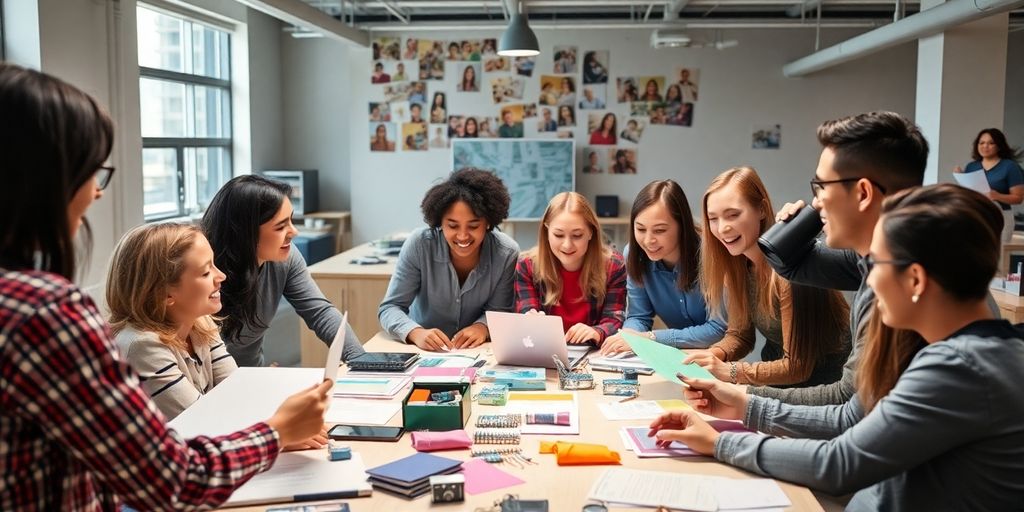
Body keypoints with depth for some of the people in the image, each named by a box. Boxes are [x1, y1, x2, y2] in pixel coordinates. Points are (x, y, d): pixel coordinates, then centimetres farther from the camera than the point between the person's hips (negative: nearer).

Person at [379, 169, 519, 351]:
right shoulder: (419, 244, -16)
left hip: (478, 351, 1)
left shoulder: (507, 253, -14)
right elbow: (390, 307, -13)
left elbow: (499, 311, -4)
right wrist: (417, 333, -32)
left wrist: (482, 327, -26)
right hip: (423, 350, -1)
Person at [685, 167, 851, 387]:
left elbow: (798, 367, -22)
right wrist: (712, 355, -16)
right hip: (778, 372, 6)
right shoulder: (737, 262, -3)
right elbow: (739, 334, 4)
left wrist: (729, 371, -30)